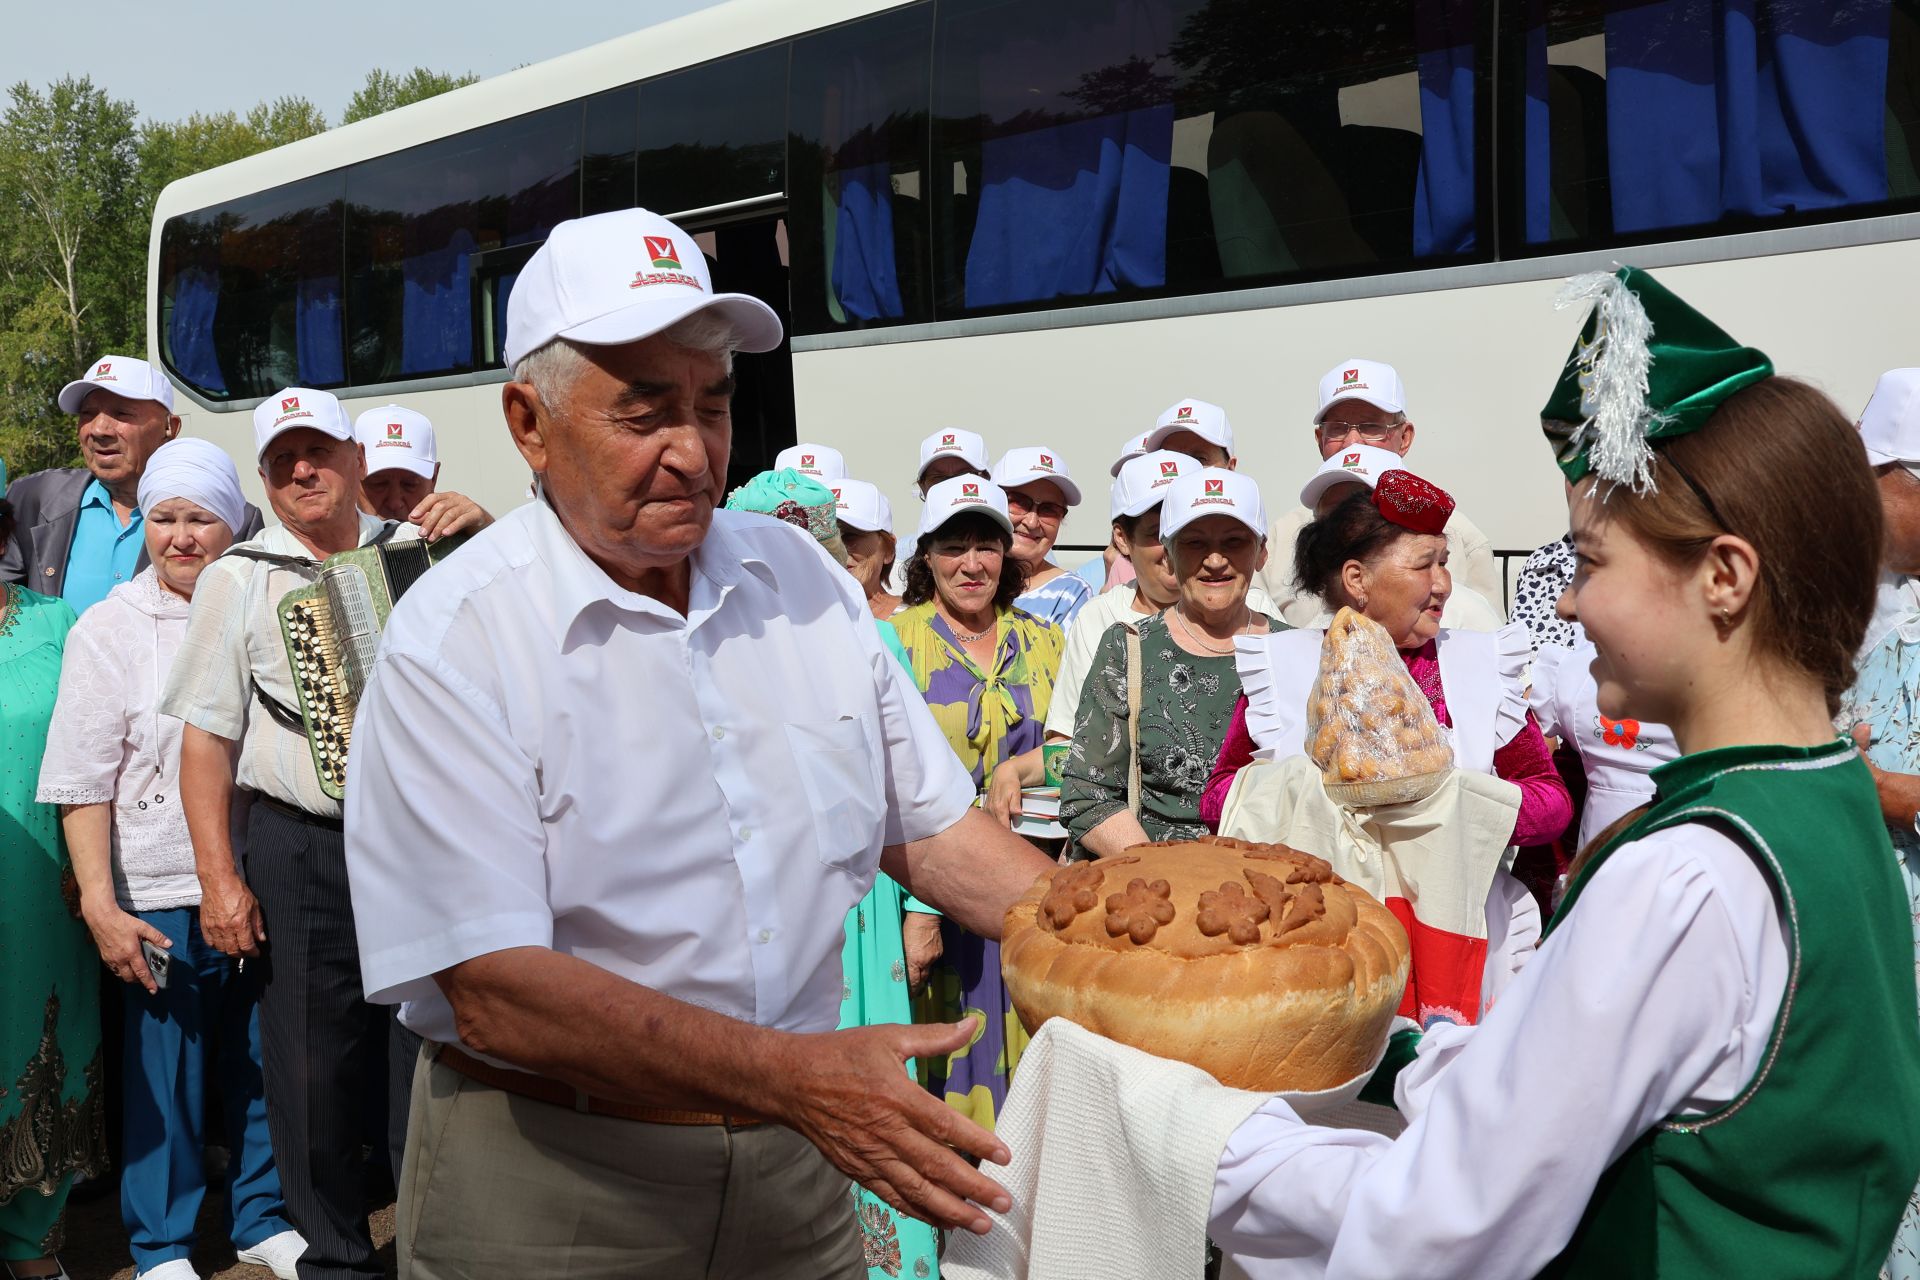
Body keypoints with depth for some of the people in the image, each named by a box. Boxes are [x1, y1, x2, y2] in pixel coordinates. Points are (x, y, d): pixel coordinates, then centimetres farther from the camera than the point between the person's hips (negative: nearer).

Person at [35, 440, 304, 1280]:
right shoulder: (110, 629, -3)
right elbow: (82, 781, -5)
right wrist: (99, 903, -12)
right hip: (162, 895, -3)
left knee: (261, 1061, 12)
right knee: (165, 1070, 7)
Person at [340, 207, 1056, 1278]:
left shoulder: (804, 577, 1)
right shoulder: (453, 639, -16)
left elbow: (930, 828, 6)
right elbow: (493, 990, -23)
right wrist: (788, 1075, -32)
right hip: (545, 1192, -4)